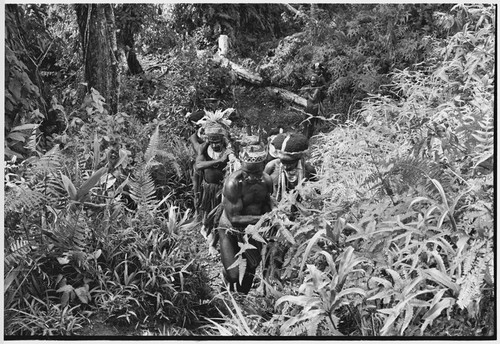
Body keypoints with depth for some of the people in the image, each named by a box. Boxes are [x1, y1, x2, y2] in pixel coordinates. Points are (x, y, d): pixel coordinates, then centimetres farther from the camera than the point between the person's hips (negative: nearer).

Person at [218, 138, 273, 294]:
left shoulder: (267, 181, -11)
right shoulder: (233, 183, -29)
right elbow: (234, 218, -28)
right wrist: (261, 219, -33)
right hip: (230, 230, -5)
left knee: (250, 273, 14)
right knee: (234, 275, -12)